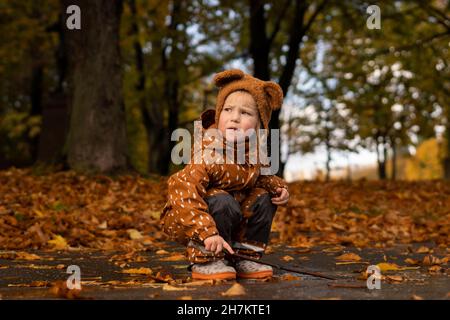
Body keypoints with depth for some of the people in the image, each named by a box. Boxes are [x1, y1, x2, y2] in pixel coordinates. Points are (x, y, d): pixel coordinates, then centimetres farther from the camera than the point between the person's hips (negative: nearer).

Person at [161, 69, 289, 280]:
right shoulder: (208, 154, -31)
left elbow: (259, 176, 16)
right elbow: (182, 190, -39)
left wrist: (277, 186, -6)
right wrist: (207, 233, -43)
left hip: (228, 215, 8)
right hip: (185, 221, -8)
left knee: (263, 199, -1)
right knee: (223, 202, -32)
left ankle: (245, 257, 6)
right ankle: (205, 260, -17)